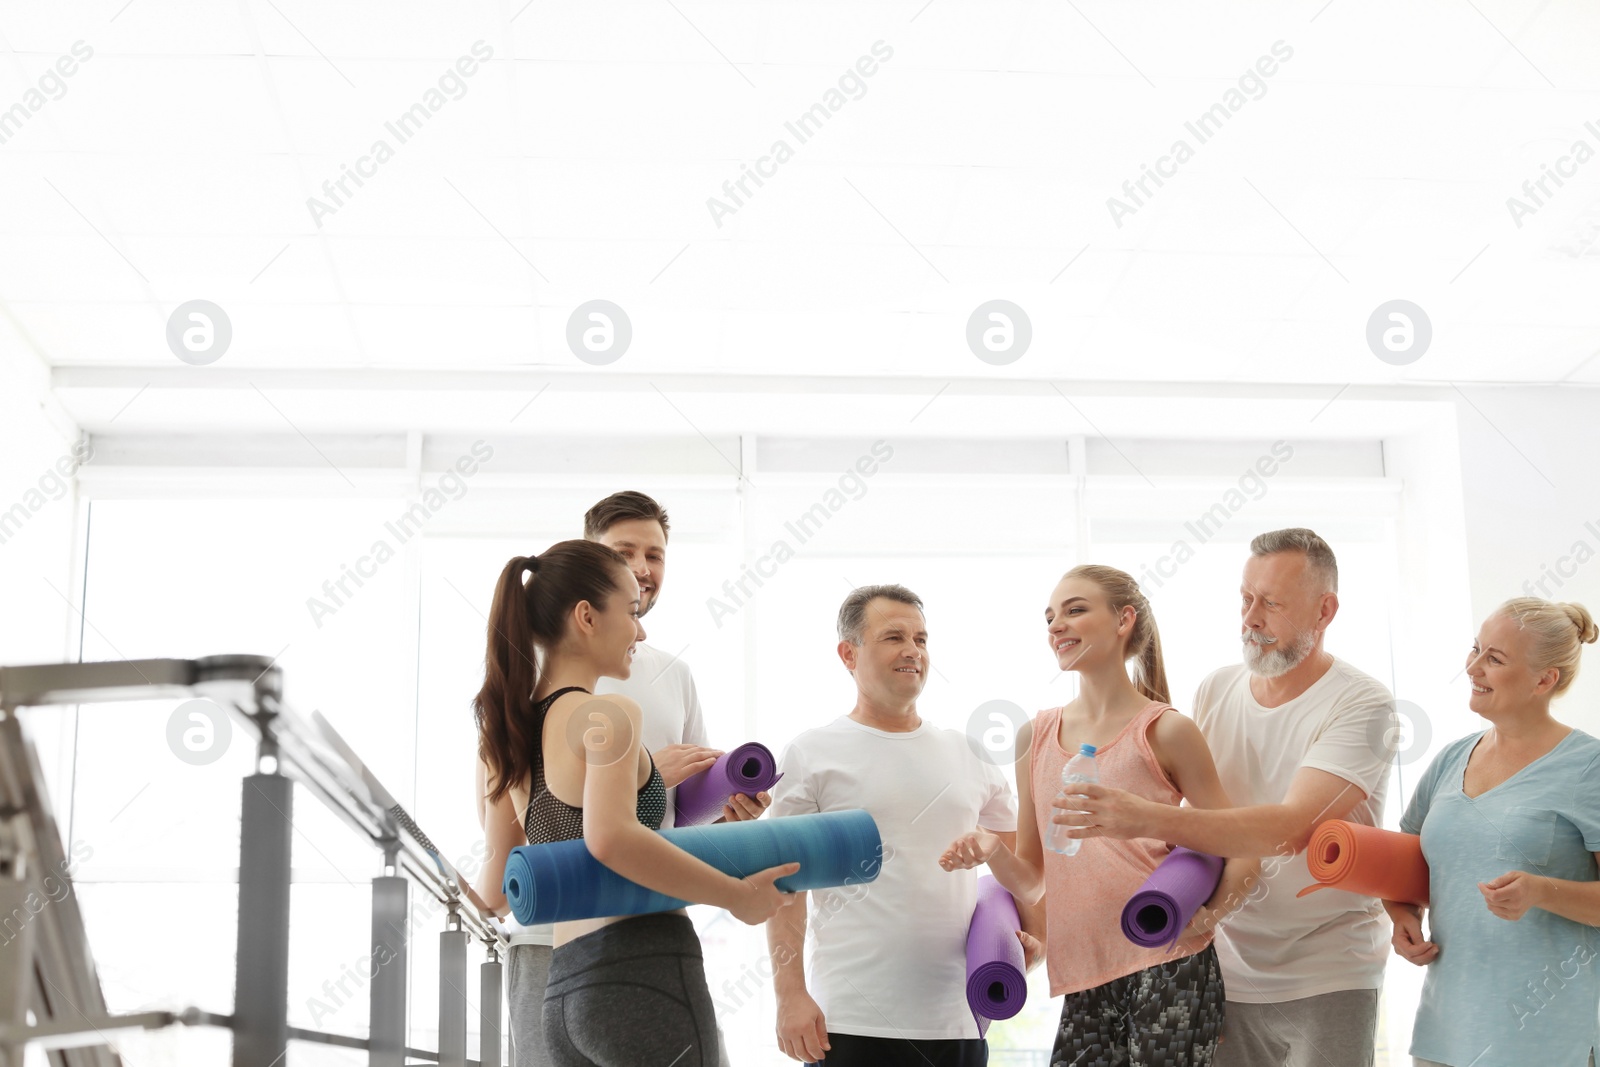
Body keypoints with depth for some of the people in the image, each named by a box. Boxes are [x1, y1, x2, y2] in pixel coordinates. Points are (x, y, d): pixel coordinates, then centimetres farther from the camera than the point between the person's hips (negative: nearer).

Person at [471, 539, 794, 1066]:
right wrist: (737, 896, -18)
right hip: (644, 976, -8)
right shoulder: (610, 714, -9)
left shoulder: (505, 737, 15)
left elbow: (496, 892, 18)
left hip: (565, 993, 8)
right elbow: (610, 837, -27)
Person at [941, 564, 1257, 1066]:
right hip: (1084, 982, 4)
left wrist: (1205, 918, -17)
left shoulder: (1165, 732, -1)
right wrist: (990, 850, -5)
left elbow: (1242, 856, 0)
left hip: (1167, 970, -4)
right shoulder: (1035, 737, 12)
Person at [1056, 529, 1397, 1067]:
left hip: (1327, 981, -4)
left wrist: (1148, 819, -35)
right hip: (1227, 967, 4)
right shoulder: (1214, 690, 5)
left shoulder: (1360, 704, -13)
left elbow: (1292, 826, -26)